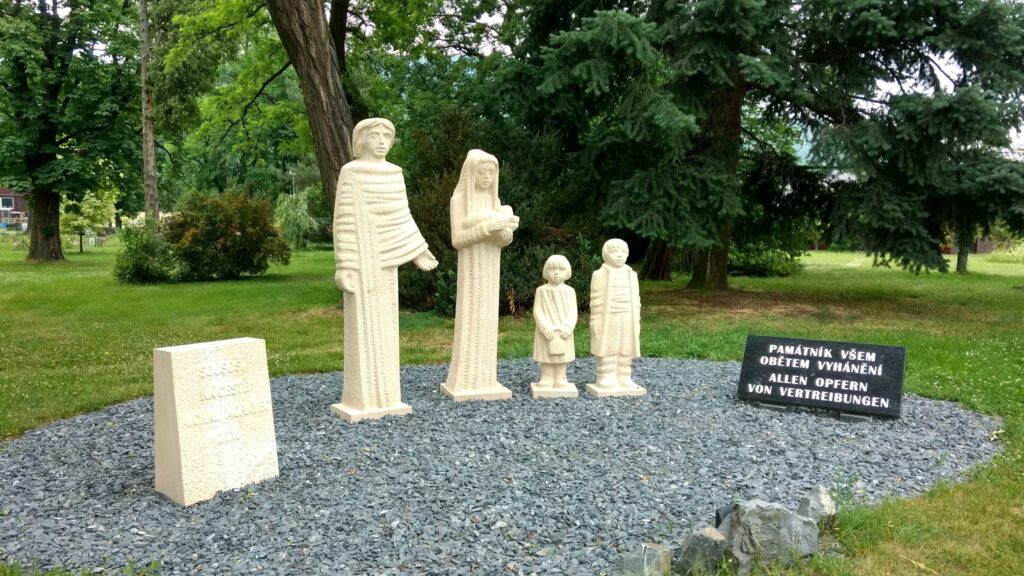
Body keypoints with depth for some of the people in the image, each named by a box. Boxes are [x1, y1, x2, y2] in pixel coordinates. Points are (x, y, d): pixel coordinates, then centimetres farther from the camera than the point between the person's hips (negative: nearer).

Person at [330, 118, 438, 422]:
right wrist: (343, 266, -14)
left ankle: (382, 396, 15)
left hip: (385, 257, 7)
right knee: (362, 324, -5)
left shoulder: (393, 173, 11)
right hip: (361, 257, -6)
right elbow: (344, 222, -11)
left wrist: (417, 251, 16)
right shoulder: (351, 173, -8)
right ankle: (360, 399, 3)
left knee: (384, 324, 7)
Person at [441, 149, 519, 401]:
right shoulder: (459, 199, -6)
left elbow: (503, 239, 3)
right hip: (471, 269, -5)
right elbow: (457, 239, -13)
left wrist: (508, 228, -21)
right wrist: (488, 227, -25)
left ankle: (484, 378, 11)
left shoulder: (494, 200, 11)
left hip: (490, 269, 5)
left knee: (486, 321, 5)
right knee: (469, 321, -5)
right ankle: (464, 380, 2)